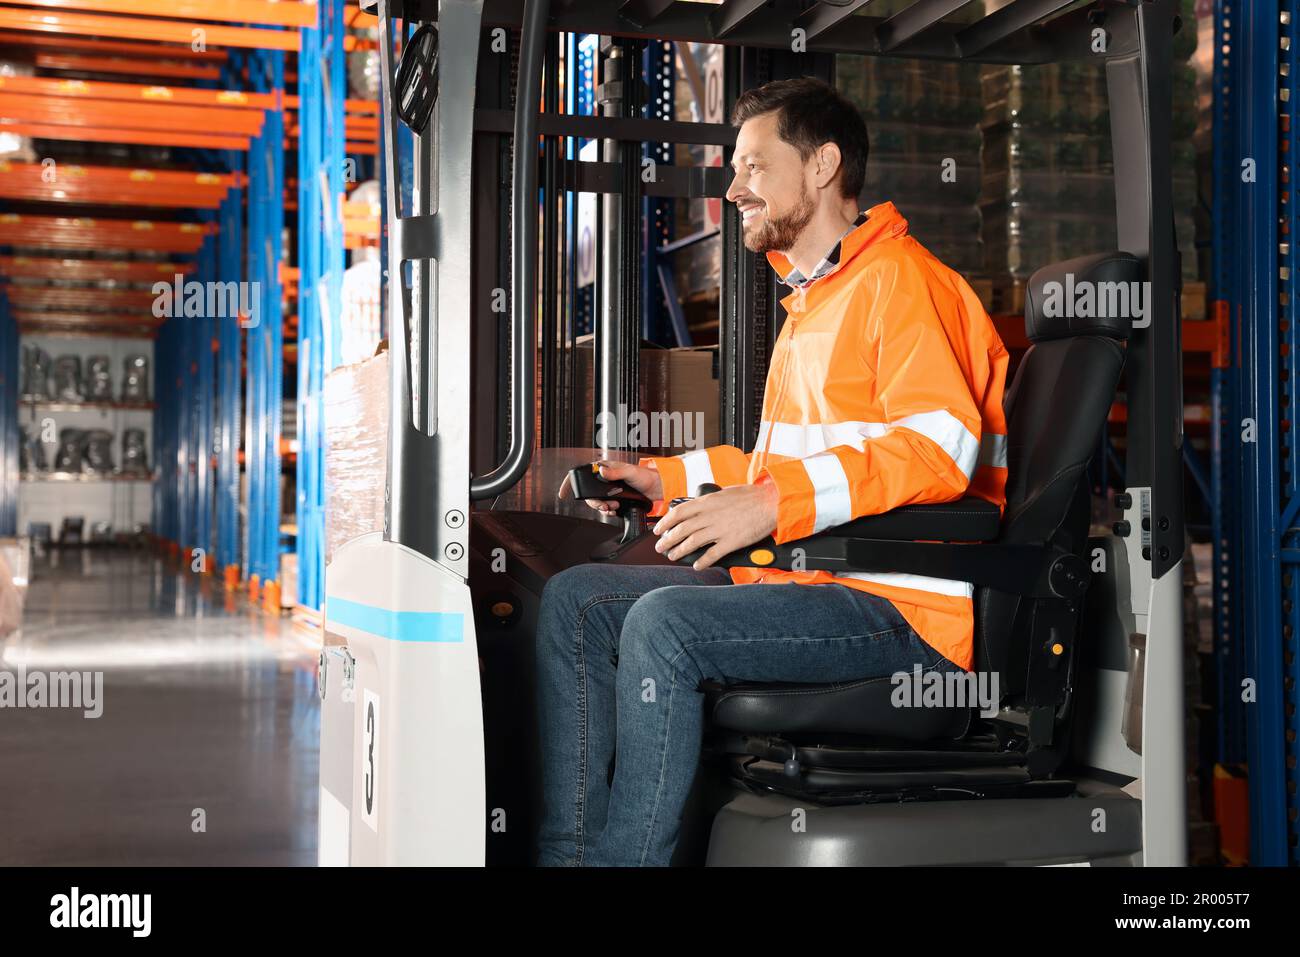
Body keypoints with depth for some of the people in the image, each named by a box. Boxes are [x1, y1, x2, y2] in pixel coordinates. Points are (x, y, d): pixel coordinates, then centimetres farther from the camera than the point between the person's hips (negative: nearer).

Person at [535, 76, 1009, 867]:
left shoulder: (899, 277, -7)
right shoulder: (810, 298, 24)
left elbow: (939, 447, -22)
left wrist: (773, 506, -28)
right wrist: (664, 480, 18)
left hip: (905, 607, -10)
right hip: (805, 578, 10)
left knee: (665, 623, -29)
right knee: (575, 601, 0)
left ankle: (627, 855, -20)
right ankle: (567, 848, -6)